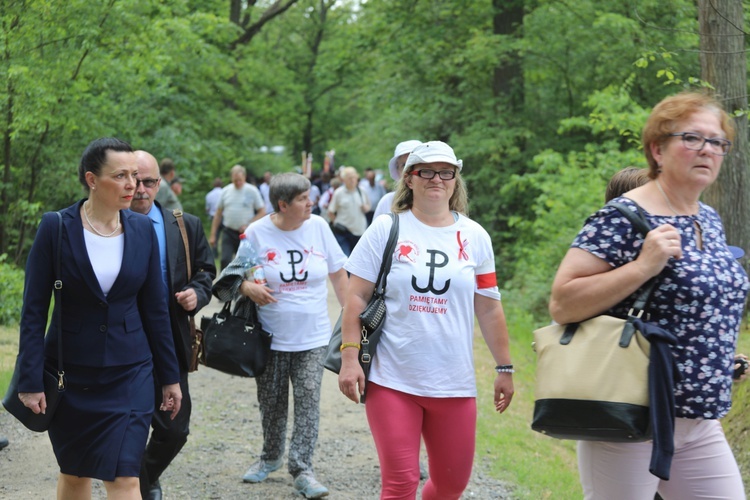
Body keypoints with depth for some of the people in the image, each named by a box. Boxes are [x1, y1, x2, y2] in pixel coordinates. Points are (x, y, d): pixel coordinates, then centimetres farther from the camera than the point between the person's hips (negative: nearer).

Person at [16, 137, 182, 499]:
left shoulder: (142, 229, 0)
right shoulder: (57, 228, -9)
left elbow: (155, 307, 6)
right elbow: (34, 310, -8)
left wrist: (170, 376, 8)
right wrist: (30, 380, -11)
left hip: (130, 373, 1)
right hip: (70, 374, -1)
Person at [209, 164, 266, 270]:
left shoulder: (252, 191, -3)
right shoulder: (226, 191, 4)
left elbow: (262, 212, -1)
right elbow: (218, 214, 9)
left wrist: (248, 225, -13)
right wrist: (213, 235, 6)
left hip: (245, 233, -1)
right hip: (228, 233, 1)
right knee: (225, 261, -10)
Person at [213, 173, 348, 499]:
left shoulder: (318, 227, -3)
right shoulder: (257, 233, -7)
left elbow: (337, 273, 6)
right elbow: (235, 276, 2)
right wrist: (247, 287, -21)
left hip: (312, 337, 0)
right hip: (271, 337, 0)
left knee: (308, 399, -6)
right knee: (271, 402, 12)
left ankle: (301, 469, -1)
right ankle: (271, 457, 33)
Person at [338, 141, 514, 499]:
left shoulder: (474, 236, 7)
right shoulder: (386, 230, 0)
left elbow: (489, 308, 11)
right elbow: (357, 297, 0)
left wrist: (504, 368, 12)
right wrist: (350, 358, -8)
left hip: (454, 384, 3)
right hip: (392, 380, -3)